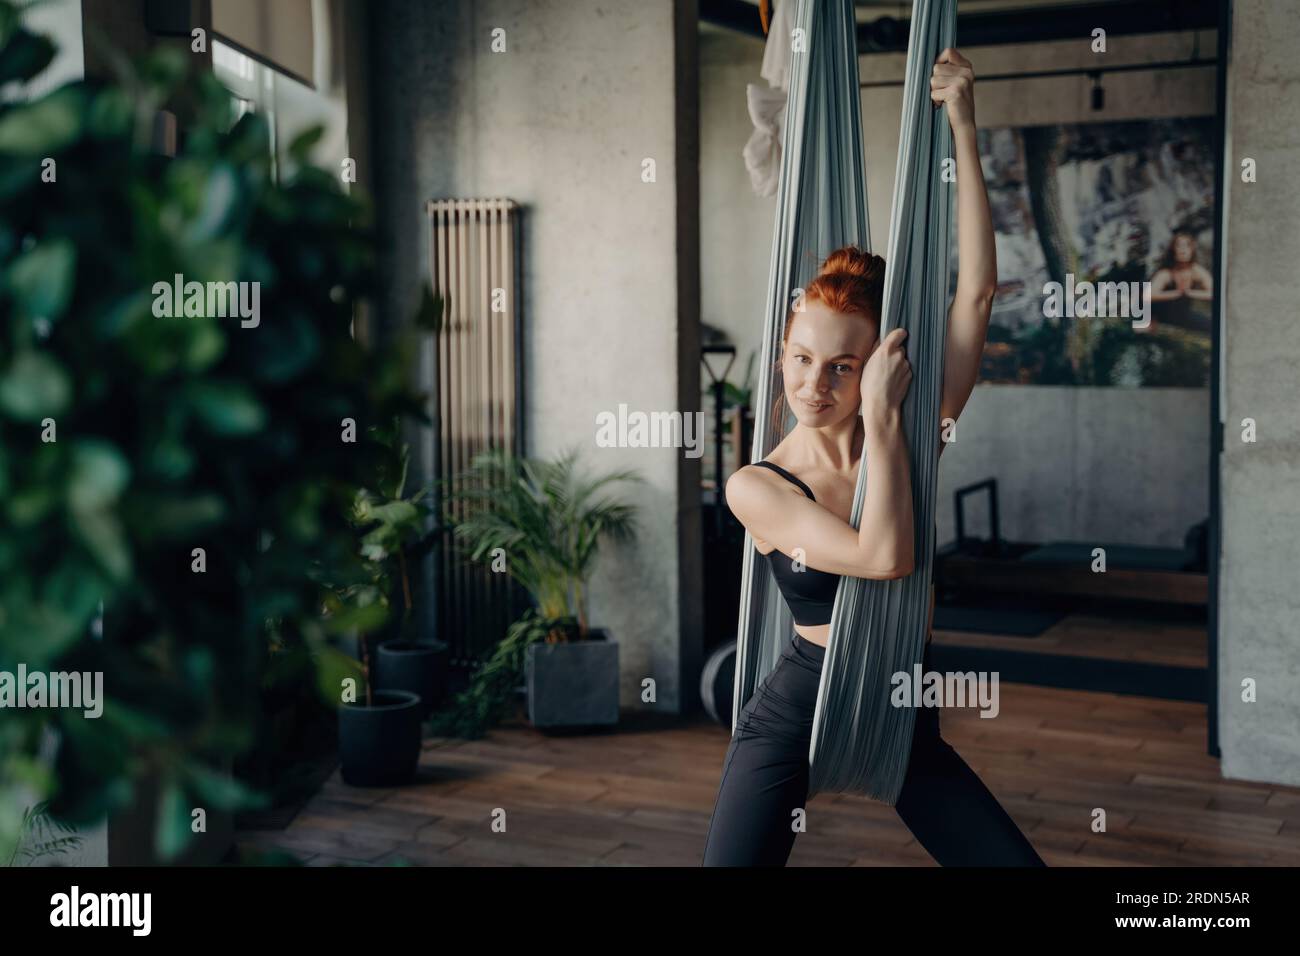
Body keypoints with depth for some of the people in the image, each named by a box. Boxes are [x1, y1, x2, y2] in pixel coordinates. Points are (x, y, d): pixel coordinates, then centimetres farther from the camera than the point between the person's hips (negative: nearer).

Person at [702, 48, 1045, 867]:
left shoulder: (909, 436, -4)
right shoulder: (756, 487, -13)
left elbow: (977, 292, -11)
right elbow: (885, 556, -27)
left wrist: (963, 126, -13)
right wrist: (881, 416, -22)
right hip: (797, 707, -3)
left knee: (1017, 863, -3)